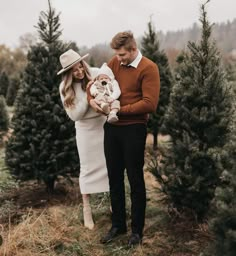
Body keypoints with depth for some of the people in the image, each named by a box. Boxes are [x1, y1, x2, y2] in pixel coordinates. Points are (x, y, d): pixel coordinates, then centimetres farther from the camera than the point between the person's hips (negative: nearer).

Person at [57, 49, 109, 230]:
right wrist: (88, 97, -22)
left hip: (106, 124, 1)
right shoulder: (65, 88, -7)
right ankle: (87, 211, 19)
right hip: (86, 129, 0)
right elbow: (75, 115, -11)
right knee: (88, 168, 6)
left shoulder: (97, 74, -9)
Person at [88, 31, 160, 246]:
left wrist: (120, 110, -17)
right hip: (111, 128, 6)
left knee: (135, 180, 5)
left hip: (133, 129, -5)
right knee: (114, 178, 13)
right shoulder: (114, 63, 7)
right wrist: (92, 98, -4)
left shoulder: (148, 68, -10)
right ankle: (118, 224, 29)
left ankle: (137, 230, 20)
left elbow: (150, 104, -19)